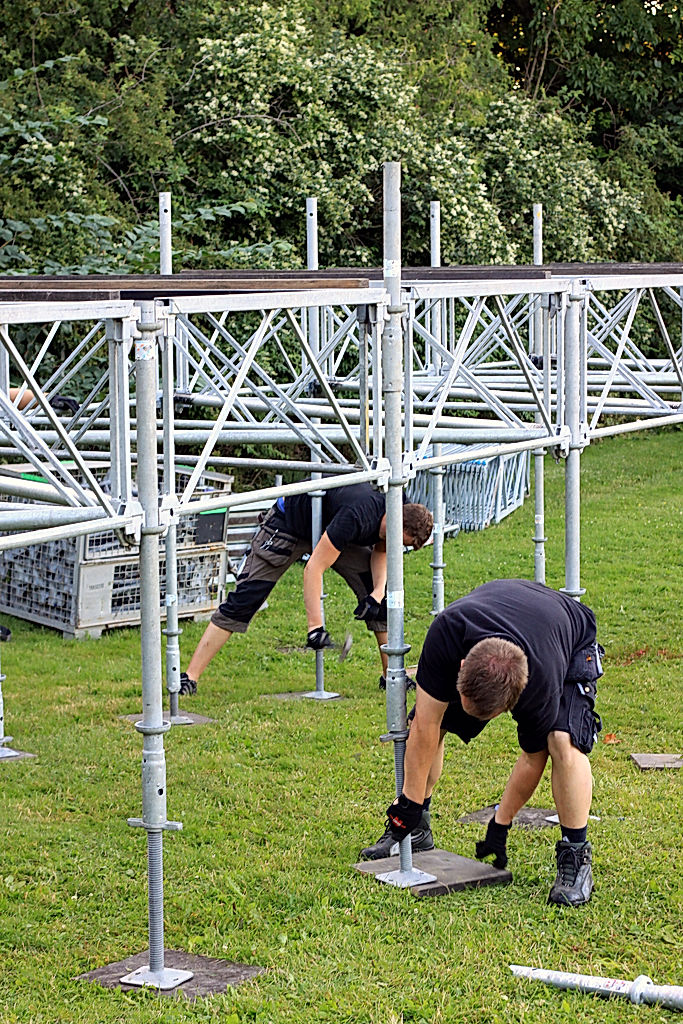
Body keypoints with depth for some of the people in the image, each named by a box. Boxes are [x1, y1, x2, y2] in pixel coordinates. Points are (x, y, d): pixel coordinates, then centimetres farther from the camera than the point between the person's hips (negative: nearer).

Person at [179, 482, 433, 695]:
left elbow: (380, 551, 4)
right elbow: (314, 567, -41)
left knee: (378, 597, -3)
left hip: (330, 527, 8)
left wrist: (378, 591, -15)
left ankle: (390, 675, 8)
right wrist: (316, 626, -43)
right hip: (288, 523, -7)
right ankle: (190, 677, -13)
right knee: (242, 602, -14)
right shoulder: (356, 516, -41)